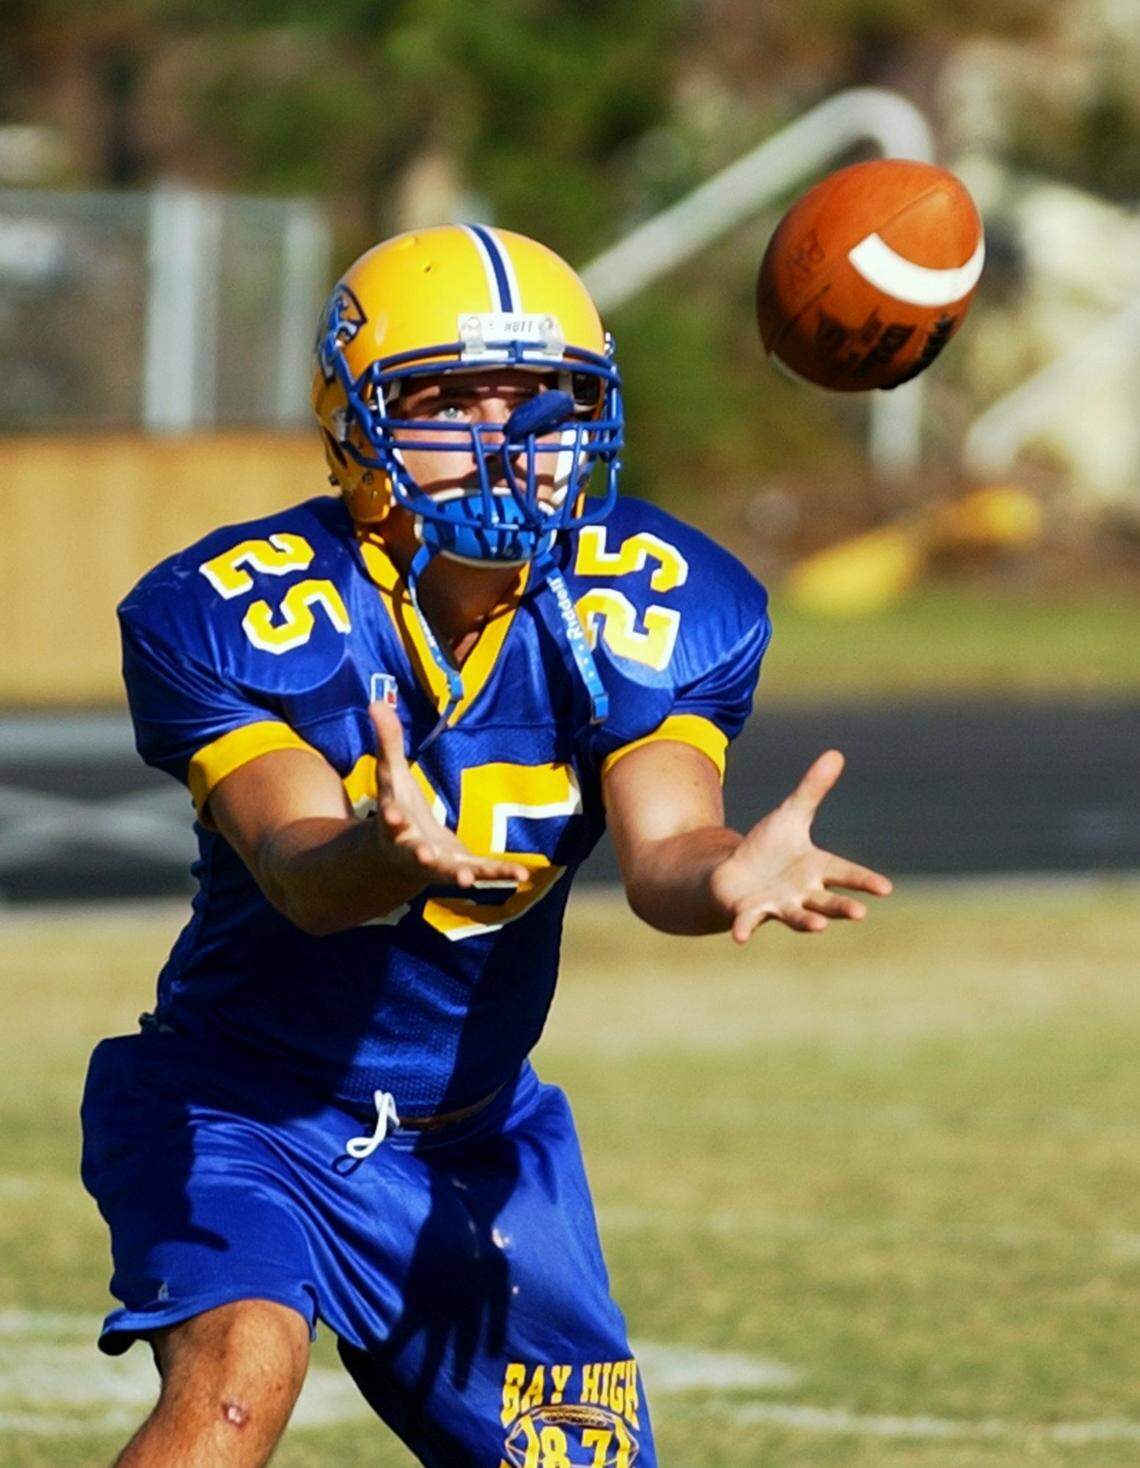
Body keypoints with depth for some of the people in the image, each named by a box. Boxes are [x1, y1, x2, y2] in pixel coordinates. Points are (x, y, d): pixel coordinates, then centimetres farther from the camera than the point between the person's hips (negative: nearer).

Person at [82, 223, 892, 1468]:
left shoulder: (646, 610, -9)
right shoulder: (232, 617, -19)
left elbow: (660, 847, -22)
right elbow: (301, 871, -32)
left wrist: (726, 875, -48)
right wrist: (387, 856, -57)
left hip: (473, 1131, 5)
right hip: (243, 1103, -4)